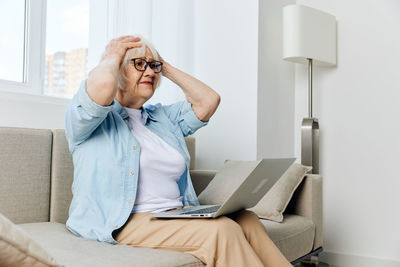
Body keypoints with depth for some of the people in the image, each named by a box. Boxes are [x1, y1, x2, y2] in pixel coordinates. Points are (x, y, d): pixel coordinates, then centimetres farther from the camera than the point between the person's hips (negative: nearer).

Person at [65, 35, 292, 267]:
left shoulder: (164, 117, 23)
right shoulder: (95, 117, 2)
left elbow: (208, 100, 16)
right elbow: (102, 83, -22)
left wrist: (166, 67, 19)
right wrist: (112, 57, 2)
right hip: (124, 223, -6)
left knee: (247, 221, -20)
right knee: (221, 229, -28)